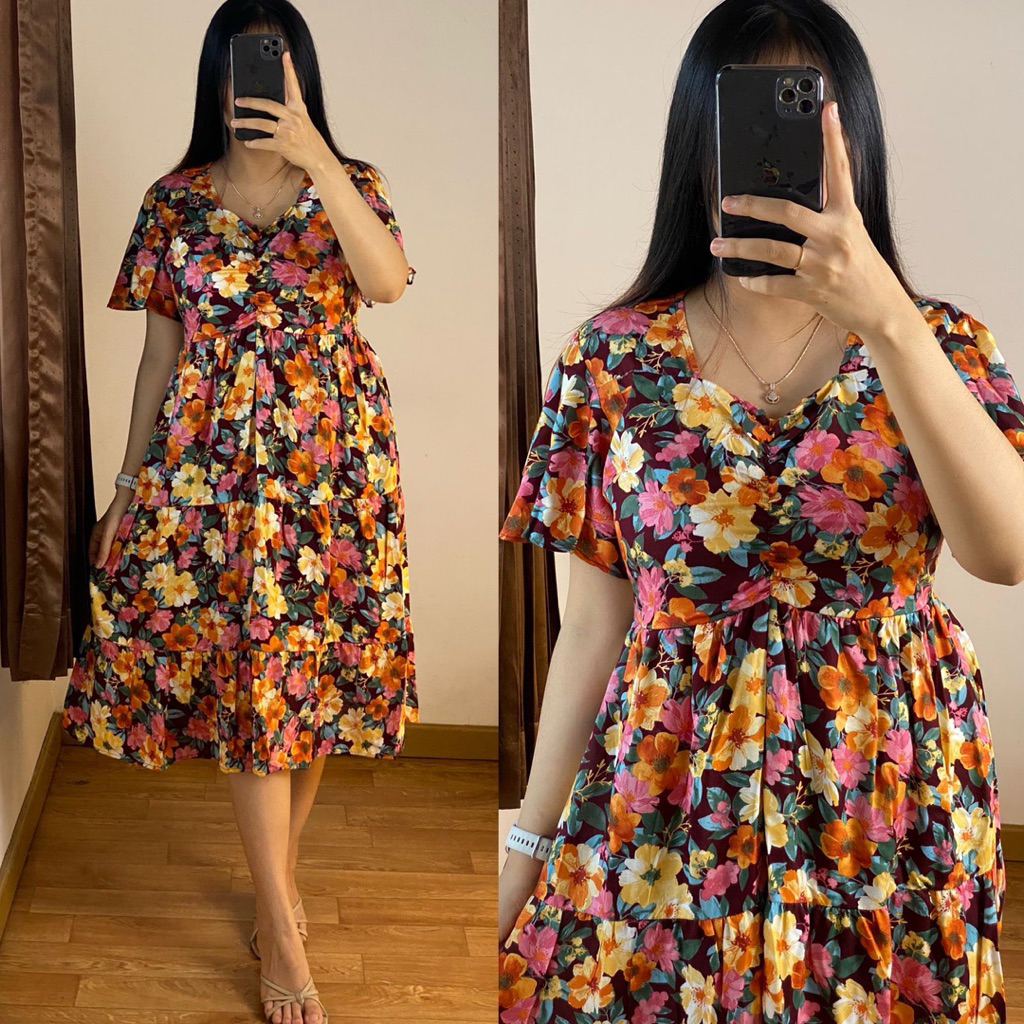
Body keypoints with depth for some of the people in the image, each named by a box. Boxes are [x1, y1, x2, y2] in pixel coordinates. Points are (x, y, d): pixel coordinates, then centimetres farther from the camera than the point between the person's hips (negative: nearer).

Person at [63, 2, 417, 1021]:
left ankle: (275, 877, 30)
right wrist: (127, 488, 5)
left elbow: (388, 281, -19)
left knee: (310, 672, 7)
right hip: (211, 467, 0)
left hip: (331, 465, 0)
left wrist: (314, 154, -26)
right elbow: (160, 350, 7)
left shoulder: (348, 184, 3)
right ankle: (283, 930, 8)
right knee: (248, 681, -1)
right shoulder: (175, 201, 5)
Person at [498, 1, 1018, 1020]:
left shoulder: (940, 343, -1)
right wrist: (530, 843, 0)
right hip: (668, 810, 0)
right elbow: (593, 624, 1)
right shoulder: (614, 358, -2)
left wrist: (884, 319, -29)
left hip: (886, 808, 1)